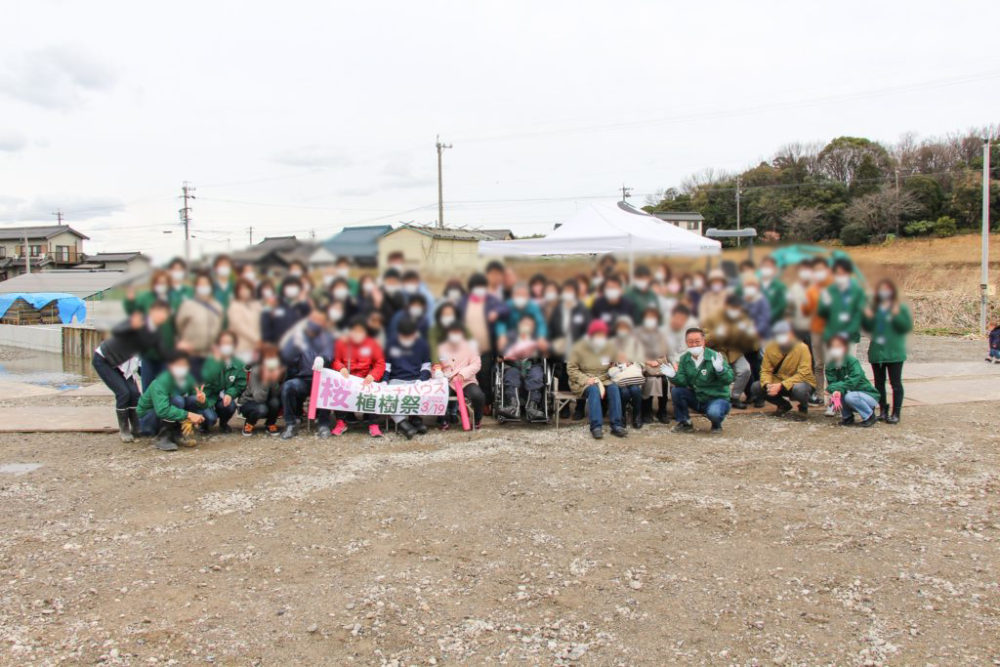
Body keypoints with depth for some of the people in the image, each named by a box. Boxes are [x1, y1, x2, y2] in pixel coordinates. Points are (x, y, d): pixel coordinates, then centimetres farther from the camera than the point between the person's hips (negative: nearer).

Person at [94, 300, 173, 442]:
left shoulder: (157, 332, -7)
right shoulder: (138, 320, -27)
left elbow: (164, 354, -8)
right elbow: (116, 331, -45)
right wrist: (133, 325, -64)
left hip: (122, 363, 6)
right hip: (103, 360, -6)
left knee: (134, 393, -7)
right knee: (123, 393, -15)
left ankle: (136, 428, 8)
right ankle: (123, 430, 2)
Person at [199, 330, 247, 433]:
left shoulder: (239, 364, -5)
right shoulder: (211, 361, -9)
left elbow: (241, 384, -8)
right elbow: (208, 379, -25)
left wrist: (230, 394, -26)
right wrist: (216, 361, -30)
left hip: (225, 398, 2)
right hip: (209, 398, -2)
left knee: (230, 405, -31)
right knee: (210, 418, -28)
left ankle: (223, 423, 6)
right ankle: (205, 424, 14)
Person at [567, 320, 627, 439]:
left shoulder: (610, 348, 7)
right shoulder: (579, 347, -3)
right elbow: (571, 368, -4)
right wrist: (585, 380, -19)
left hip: (603, 380, 3)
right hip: (582, 382, -3)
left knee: (614, 388, -27)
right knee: (593, 389, -35)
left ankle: (616, 425, -30)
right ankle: (596, 426, -40)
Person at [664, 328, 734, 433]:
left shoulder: (715, 357, -15)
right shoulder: (684, 359, 0)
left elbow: (729, 379, -21)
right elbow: (683, 382, -3)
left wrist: (720, 369, -40)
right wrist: (674, 376, -23)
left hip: (717, 398, -5)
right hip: (696, 398, 5)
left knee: (714, 413, -36)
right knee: (676, 391, -17)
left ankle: (716, 425, 4)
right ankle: (684, 423, 2)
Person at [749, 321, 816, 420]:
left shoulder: (802, 348, -18)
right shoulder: (770, 348, -7)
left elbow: (803, 374, -25)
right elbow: (765, 370, -6)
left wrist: (781, 386, -34)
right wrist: (767, 384, -29)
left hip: (801, 382, -5)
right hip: (778, 383, 5)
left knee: (799, 389, -40)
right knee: (756, 387, -16)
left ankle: (803, 407, -1)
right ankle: (784, 405, 10)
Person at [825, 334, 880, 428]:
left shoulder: (852, 361, -19)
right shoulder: (830, 365, -3)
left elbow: (854, 379, -30)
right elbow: (831, 382, -13)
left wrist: (839, 388, -38)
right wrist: (834, 390, -35)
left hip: (869, 395, -5)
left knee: (849, 397, -34)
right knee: (836, 393, -23)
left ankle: (870, 416, -7)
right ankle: (847, 417, 1)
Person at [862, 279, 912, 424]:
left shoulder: (901, 308, -5)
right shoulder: (873, 308, 9)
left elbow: (907, 326, -13)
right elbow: (867, 328, 10)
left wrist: (896, 315, -26)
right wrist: (867, 317, -8)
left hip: (894, 353, -5)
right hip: (876, 352, 5)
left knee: (896, 383, 0)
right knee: (879, 383, 12)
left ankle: (896, 413, 5)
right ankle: (883, 411, 22)